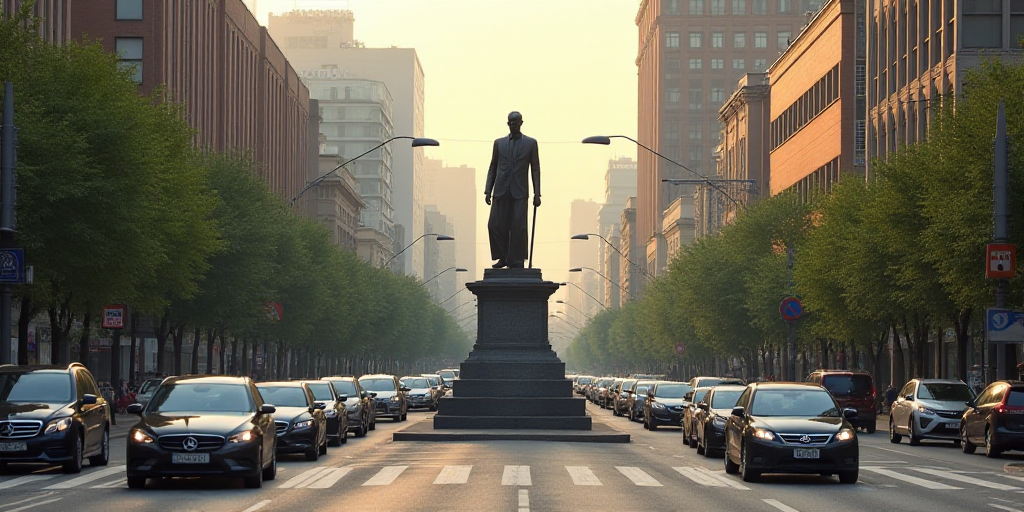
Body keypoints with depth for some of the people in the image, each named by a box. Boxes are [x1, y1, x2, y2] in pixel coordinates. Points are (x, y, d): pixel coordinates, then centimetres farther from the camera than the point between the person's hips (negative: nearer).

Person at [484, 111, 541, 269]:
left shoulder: (530, 143, 8)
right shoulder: (499, 143, 14)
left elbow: (535, 169, 6)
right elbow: (492, 168, 15)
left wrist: (537, 194, -1)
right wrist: (488, 191, 6)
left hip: (519, 192, -2)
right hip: (501, 191, 2)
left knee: (518, 227, -9)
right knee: (495, 225, -5)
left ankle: (516, 260, -1)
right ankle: (503, 257, 8)